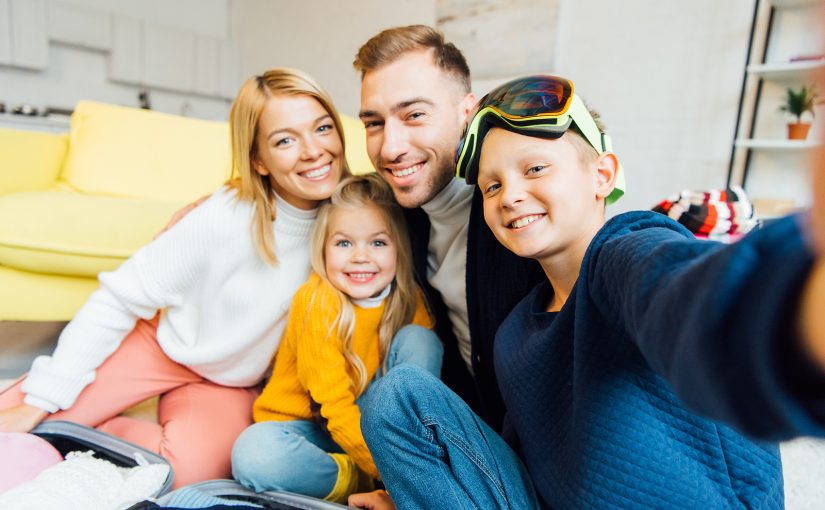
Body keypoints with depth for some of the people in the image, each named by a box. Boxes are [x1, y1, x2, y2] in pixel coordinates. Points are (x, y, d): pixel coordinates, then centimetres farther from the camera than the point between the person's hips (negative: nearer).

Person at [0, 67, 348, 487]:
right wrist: (38, 403, -16)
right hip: (161, 345, -2)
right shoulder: (223, 219, -27)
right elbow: (117, 300, -18)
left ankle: (112, 431, 5)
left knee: (189, 470, -25)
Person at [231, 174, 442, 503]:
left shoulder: (408, 299, -10)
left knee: (418, 339, -18)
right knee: (253, 453, -36)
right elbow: (335, 407, -24)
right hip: (307, 425, -2)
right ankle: (361, 481, -13)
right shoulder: (317, 302, -22)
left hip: (369, 422, 3)